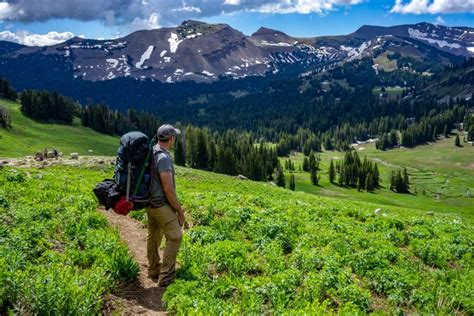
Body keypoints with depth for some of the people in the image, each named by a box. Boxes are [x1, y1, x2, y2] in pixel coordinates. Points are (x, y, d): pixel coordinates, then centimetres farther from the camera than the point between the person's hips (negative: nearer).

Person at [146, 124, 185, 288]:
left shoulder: (150, 152, 6)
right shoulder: (164, 157, -23)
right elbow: (168, 189, -24)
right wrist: (179, 210, -13)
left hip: (150, 202, 9)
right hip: (161, 205, -9)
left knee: (153, 236, 18)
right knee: (175, 237, -1)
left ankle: (153, 271, 32)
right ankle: (166, 277, 3)